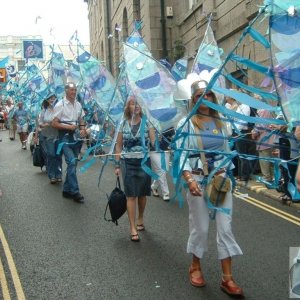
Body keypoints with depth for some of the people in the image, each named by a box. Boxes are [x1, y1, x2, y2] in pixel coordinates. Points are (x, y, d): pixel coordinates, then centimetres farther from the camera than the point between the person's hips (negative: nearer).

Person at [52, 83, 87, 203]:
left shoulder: (78, 105, 10)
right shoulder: (60, 105, -8)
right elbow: (54, 123, -9)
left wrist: (83, 129, 0)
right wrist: (68, 126, -18)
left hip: (76, 136, 7)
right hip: (65, 137, -6)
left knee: (72, 163, 11)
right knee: (72, 162, -16)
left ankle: (67, 190, 23)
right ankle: (74, 192, -11)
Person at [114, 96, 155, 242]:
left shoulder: (147, 123, -1)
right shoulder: (123, 124, 2)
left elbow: (154, 143, -7)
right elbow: (119, 145, 7)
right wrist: (117, 165, 4)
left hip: (144, 162, 0)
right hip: (128, 163, 0)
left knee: (142, 193, 12)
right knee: (131, 195, -2)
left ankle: (140, 219, 34)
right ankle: (133, 229, 2)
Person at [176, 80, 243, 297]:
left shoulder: (220, 123, 9)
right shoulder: (186, 123, -3)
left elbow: (227, 152, 13)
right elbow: (182, 154, -10)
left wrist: (228, 175, 3)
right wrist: (189, 179, -22)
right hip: (198, 180, -3)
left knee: (225, 227, 1)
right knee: (200, 227, 6)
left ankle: (227, 278, 9)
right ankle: (196, 267, 30)